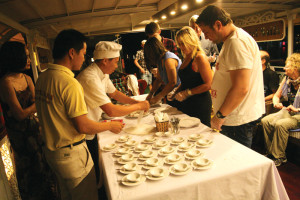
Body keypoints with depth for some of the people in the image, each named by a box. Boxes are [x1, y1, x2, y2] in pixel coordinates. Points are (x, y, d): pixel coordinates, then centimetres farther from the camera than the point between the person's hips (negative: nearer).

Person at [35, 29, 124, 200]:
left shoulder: (42, 78, 1)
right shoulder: (69, 83, -25)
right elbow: (83, 127, -23)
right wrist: (110, 125, -7)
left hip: (51, 150, 8)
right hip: (71, 154, -8)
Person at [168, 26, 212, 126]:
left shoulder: (200, 57, -13)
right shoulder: (186, 58, 13)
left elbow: (208, 84, -18)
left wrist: (187, 93, -16)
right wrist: (175, 93, 9)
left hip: (200, 104, -8)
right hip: (186, 103, 8)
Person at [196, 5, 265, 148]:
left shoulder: (237, 41, -18)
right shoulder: (231, 41, 16)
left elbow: (240, 89, -26)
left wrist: (220, 115, -16)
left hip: (239, 120, -10)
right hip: (233, 118, 10)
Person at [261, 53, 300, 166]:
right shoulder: (286, 79, 6)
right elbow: (277, 95, 13)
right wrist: (276, 103, -8)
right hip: (287, 111, 7)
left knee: (280, 124, -31)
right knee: (265, 121, -16)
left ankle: (280, 157, -15)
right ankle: (270, 152, -6)